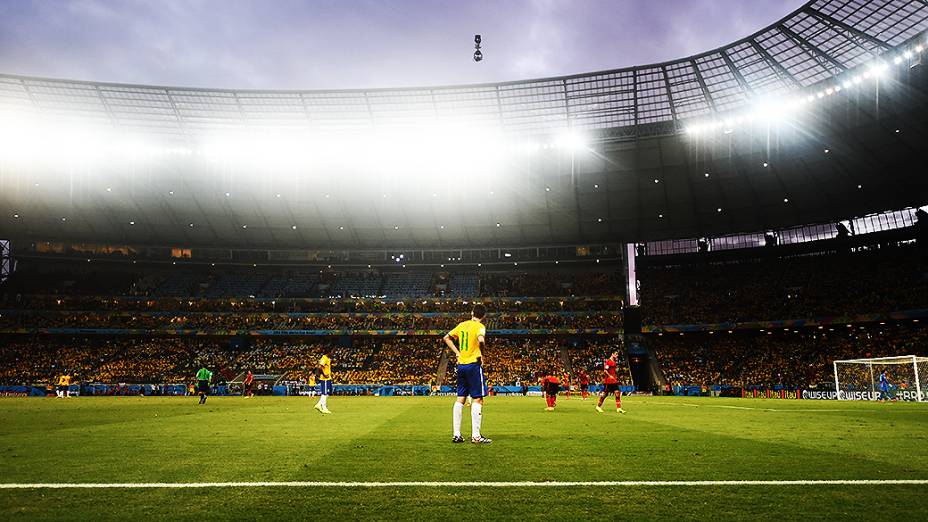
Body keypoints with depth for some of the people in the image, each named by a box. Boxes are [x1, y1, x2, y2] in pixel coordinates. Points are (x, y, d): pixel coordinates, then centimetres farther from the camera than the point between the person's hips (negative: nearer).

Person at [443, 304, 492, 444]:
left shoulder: (462, 325, 11)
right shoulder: (479, 326, -8)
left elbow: (446, 338, 18)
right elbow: (481, 340, -28)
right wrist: (482, 354, -11)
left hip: (461, 364, 7)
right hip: (474, 364, -6)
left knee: (460, 399, 10)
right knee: (477, 399, -2)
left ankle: (456, 435, 11)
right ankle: (476, 436, -4)